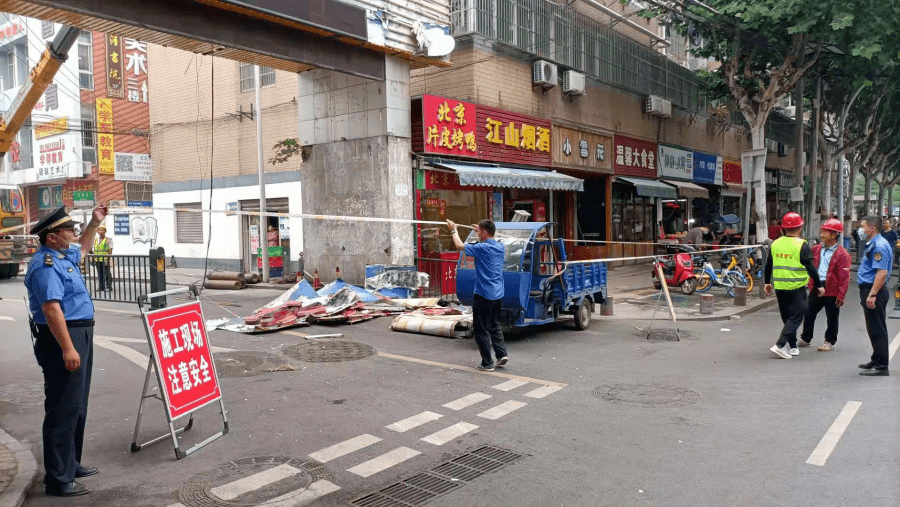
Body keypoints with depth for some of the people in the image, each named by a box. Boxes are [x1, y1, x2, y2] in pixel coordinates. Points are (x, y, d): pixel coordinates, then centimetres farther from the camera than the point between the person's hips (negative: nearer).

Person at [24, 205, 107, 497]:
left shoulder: (64, 255, 13)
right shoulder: (45, 266, -19)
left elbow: (82, 248, 39)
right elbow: (51, 309, -27)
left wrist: (94, 224, 28)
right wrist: (67, 348, -30)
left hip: (79, 335, 11)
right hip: (62, 340, -11)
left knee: (77, 407, 18)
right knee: (63, 409, -6)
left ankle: (70, 464, 30)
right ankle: (59, 479, 2)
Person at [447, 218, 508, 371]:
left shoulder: (481, 248, -16)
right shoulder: (500, 247, 6)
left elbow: (459, 245, -3)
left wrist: (454, 230, 12)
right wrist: (480, 232, 36)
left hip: (483, 295, -7)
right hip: (497, 295, 7)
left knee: (482, 330, 2)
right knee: (495, 326, 21)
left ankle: (487, 363, 5)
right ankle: (502, 354, 10)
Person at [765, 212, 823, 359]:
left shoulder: (775, 243, 5)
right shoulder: (802, 245, -11)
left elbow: (768, 265, 12)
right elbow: (810, 267, -10)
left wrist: (767, 282, 24)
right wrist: (819, 285, -1)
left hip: (779, 287, 6)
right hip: (797, 287, -5)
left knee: (787, 317, 17)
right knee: (796, 317, 0)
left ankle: (792, 346, 23)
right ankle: (780, 345, -11)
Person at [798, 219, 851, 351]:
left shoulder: (842, 254, -9)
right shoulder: (816, 249, 7)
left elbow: (844, 277, -12)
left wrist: (841, 295, -15)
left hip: (832, 291, -5)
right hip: (816, 288, 5)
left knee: (832, 318, 7)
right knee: (809, 313, 10)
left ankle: (830, 342, 19)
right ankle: (805, 339, 23)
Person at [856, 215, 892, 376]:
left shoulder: (879, 245, -17)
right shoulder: (872, 244, 16)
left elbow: (882, 272, -25)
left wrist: (872, 295, -28)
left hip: (874, 291, -11)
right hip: (869, 290, 11)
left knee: (877, 330, -5)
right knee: (873, 329, 18)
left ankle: (881, 366, 0)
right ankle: (877, 361, 28)